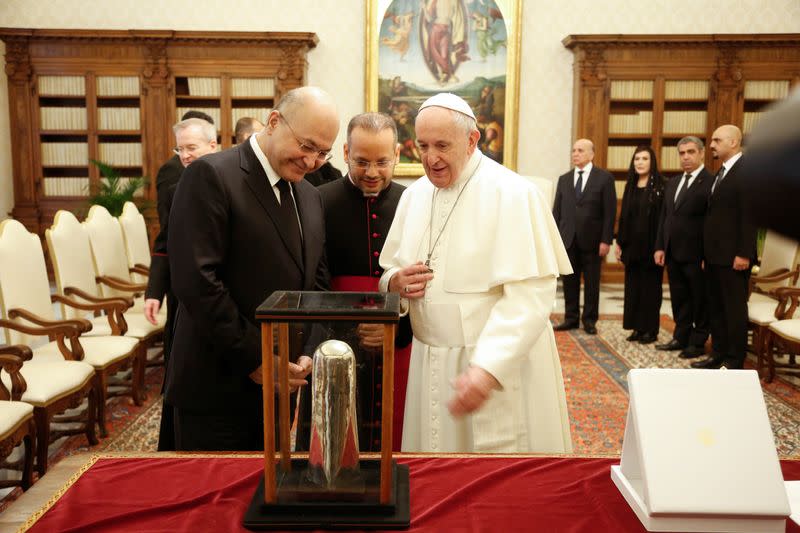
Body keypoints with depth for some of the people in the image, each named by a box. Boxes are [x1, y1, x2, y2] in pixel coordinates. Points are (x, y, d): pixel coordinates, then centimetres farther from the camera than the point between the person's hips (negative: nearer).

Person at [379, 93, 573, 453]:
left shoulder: (512, 194, -13)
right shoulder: (414, 195, 6)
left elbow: (530, 296, -20)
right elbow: (391, 272, 15)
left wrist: (488, 368, -29)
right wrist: (396, 282, -9)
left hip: (498, 367, -5)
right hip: (429, 364, 5)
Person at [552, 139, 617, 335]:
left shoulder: (604, 178, 0)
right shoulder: (564, 179, 11)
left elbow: (610, 211, -4)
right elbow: (557, 210, 10)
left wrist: (606, 240, -10)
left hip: (592, 240, -3)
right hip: (568, 239, 3)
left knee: (592, 282, 5)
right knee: (569, 281, 7)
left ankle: (589, 320, 16)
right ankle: (571, 318, 17)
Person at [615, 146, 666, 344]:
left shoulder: (661, 185, -6)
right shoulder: (631, 185, 11)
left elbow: (664, 217, -11)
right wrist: (619, 242, 10)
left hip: (651, 245, -6)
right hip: (632, 245, 6)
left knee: (650, 287, 2)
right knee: (633, 286, 8)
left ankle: (651, 330, 12)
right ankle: (637, 328, 18)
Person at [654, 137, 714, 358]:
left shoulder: (711, 182, -10)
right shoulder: (673, 182, 14)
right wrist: (660, 246, 8)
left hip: (696, 254, -7)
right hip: (673, 252, 7)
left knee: (700, 299, 7)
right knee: (679, 298, 14)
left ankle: (698, 342, 18)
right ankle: (681, 337, 26)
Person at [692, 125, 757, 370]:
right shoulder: (721, 172, 16)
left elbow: (750, 215, -17)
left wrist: (744, 254, -21)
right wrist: (707, 252, 12)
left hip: (733, 255, -9)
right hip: (714, 254, 9)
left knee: (734, 307, 1)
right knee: (716, 307, 13)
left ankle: (734, 360, 10)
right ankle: (719, 353, 23)